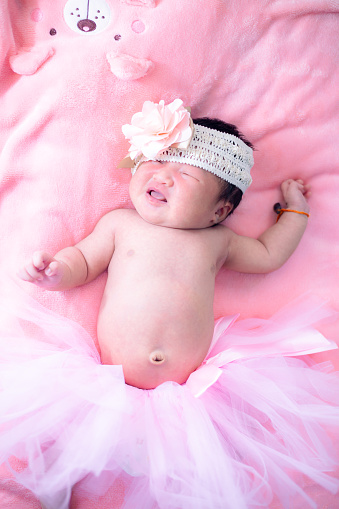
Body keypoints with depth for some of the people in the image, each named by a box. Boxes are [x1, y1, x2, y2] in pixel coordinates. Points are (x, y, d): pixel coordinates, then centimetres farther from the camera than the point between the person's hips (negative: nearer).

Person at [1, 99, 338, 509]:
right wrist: (57, 271, -10)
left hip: (189, 391, 1)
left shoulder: (218, 240, 11)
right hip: (113, 384, 0)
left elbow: (268, 255, 23)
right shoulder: (120, 223, 9)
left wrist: (295, 212, 27)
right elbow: (82, 260, 11)